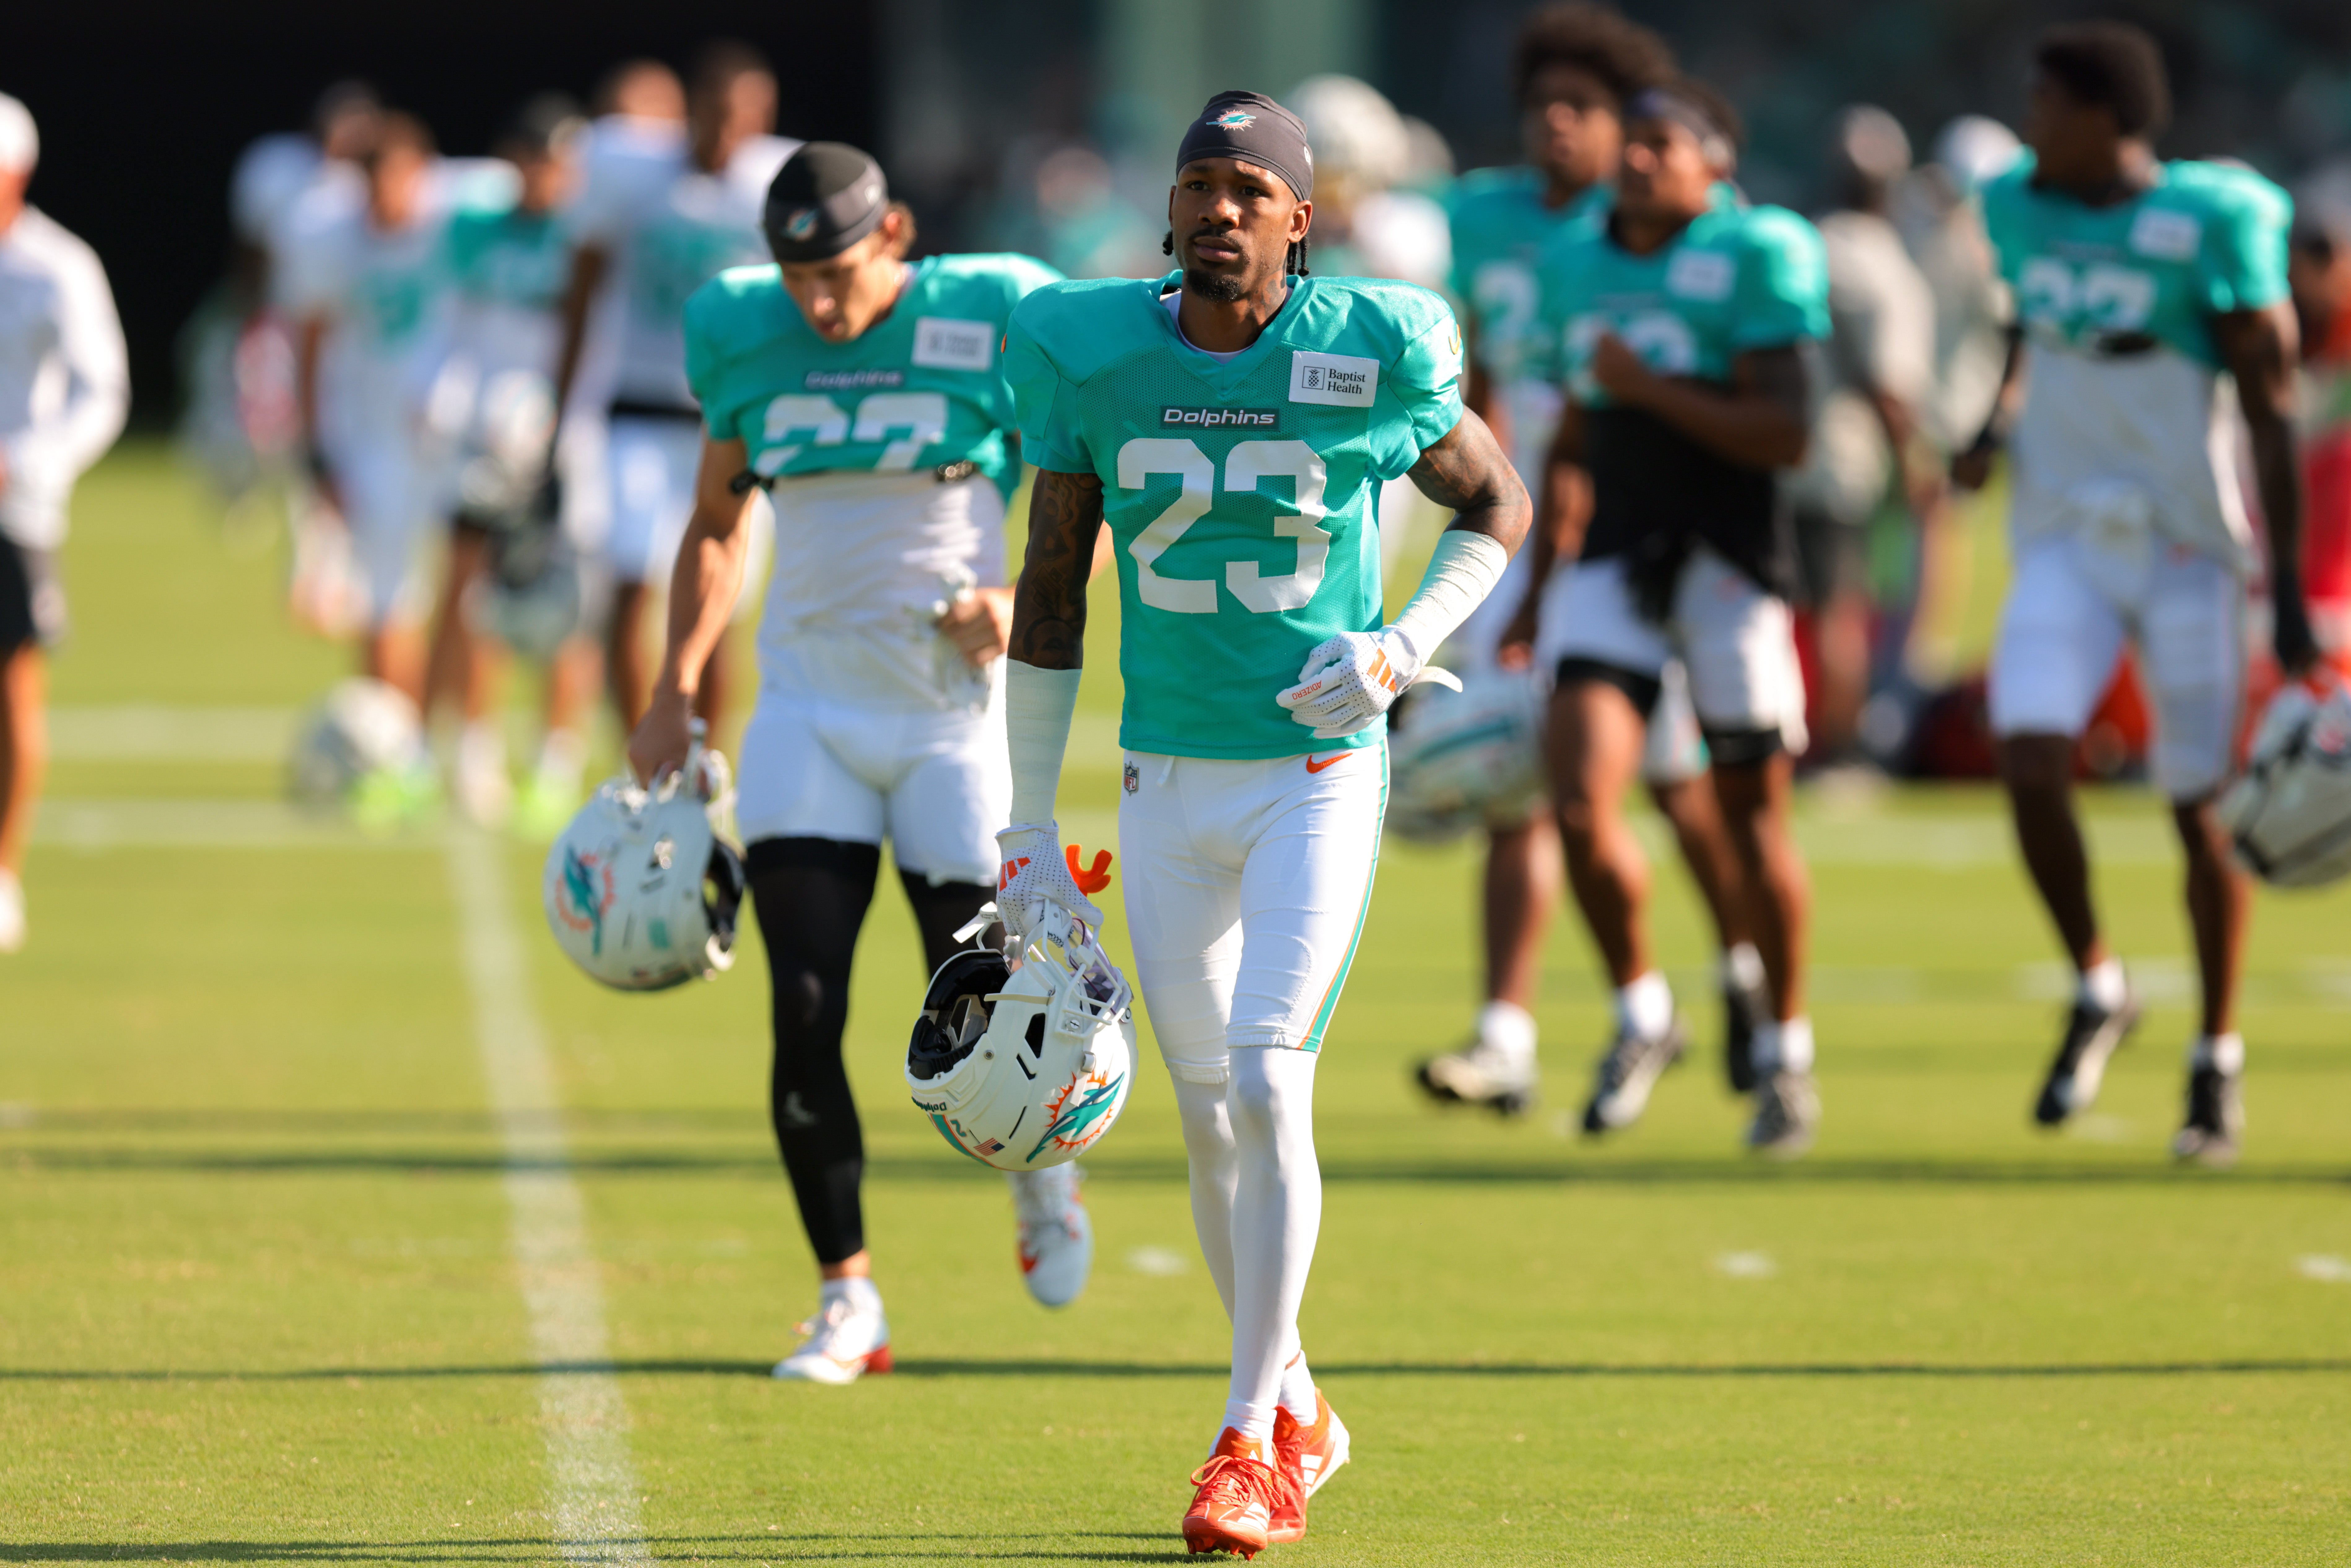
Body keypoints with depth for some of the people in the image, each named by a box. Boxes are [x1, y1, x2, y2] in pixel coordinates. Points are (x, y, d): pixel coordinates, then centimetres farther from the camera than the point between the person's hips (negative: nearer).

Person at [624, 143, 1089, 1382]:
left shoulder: (989, 327, -7)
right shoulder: (746, 340, 3)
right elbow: (718, 524, 17)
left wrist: (1026, 605, -17)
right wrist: (675, 694, 9)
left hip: (957, 711, -3)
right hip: (810, 710, 3)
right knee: (805, 1012, -7)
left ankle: (1040, 1158, 33)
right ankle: (847, 1299, 2)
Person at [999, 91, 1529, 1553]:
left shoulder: (1367, 357, -9)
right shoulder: (1094, 354, -3)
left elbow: (1499, 502, 7)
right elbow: (1051, 597, 5)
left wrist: (1406, 647, -10)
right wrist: (1032, 830, 4)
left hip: (1320, 774, -3)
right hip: (1168, 780, 3)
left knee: (1268, 1087, -15)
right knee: (1209, 1114, 8)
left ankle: (1251, 1443, -7)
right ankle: (1298, 1412, 28)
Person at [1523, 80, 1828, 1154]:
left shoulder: (1754, 259, -8)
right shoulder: (1580, 268, 10)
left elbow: (1783, 437, -15)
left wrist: (1648, 387, -18)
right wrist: (1539, 582, 21)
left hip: (1725, 563, -4)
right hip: (1614, 562, 4)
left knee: (1752, 811, 7)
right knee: (1581, 805, -11)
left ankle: (1784, 1051, 24)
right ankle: (1640, 1016, 11)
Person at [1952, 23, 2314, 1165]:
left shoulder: (2211, 226, -14)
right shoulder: (2023, 211, 3)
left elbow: (2271, 414, -11)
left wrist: (2290, 592, -12)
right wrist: (1997, 427, 3)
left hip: (2188, 547, -4)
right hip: (2066, 543, 4)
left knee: (2201, 806, 2)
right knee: (2031, 763, -14)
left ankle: (2217, 1060, 17)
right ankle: (2096, 993, 8)